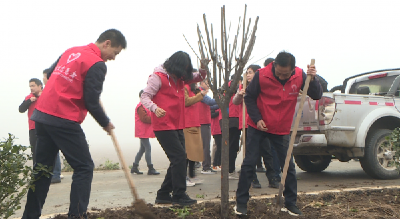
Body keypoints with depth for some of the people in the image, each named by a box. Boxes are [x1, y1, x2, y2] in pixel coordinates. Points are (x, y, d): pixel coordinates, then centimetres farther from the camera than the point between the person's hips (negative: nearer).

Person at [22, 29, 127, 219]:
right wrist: (106, 123, 4)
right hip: (64, 121, -8)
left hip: (42, 114, 8)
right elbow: (91, 102, -11)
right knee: (84, 168, 1)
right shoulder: (97, 64, -9)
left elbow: (50, 74, 25)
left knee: (42, 169, 14)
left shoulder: (71, 51, 14)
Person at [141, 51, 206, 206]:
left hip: (177, 126, 9)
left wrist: (203, 69, -1)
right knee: (179, 157, -12)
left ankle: (163, 195, 19)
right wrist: (155, 108, -34)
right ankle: (179, 196, -3)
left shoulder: (179, 78, 14)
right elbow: (145, 97, -14)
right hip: (163, 126, -9)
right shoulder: (158, 77, -9)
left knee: (179, 160, 10)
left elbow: (198, 77, 23)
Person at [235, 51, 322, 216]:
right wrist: (257, 119, -13)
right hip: (258, 127, -2)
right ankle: (241, 202, 9)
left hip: (282, 130, 2)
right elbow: (249, 97, -4)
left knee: (288, 166, 3)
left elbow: (317, 96, -8)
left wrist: (312, 79, -26)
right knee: (249, 163, -1)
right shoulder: (262, 75, -16)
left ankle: (290, 203, 17)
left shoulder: (299, 76, -10)